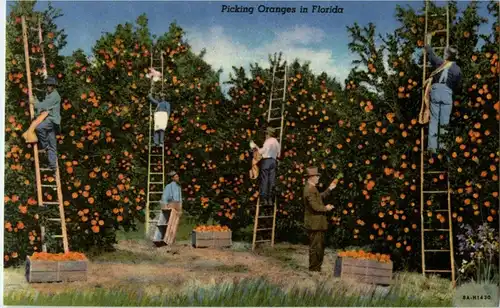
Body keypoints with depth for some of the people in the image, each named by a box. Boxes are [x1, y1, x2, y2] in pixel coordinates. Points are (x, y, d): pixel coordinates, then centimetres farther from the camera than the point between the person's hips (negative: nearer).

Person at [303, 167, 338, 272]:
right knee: (315, 247, -2)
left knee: (320, 246, 19)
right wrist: (326, 208, -10)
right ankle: (314, 269, 7)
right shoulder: (310, 189, -21)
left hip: (317, 223, 11)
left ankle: (317, 267, 28)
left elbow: (320, 197, 26)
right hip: (314, 224, -11)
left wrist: (329, 189, 24)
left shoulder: (311, 188, 13)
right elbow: (315, 206, -26)